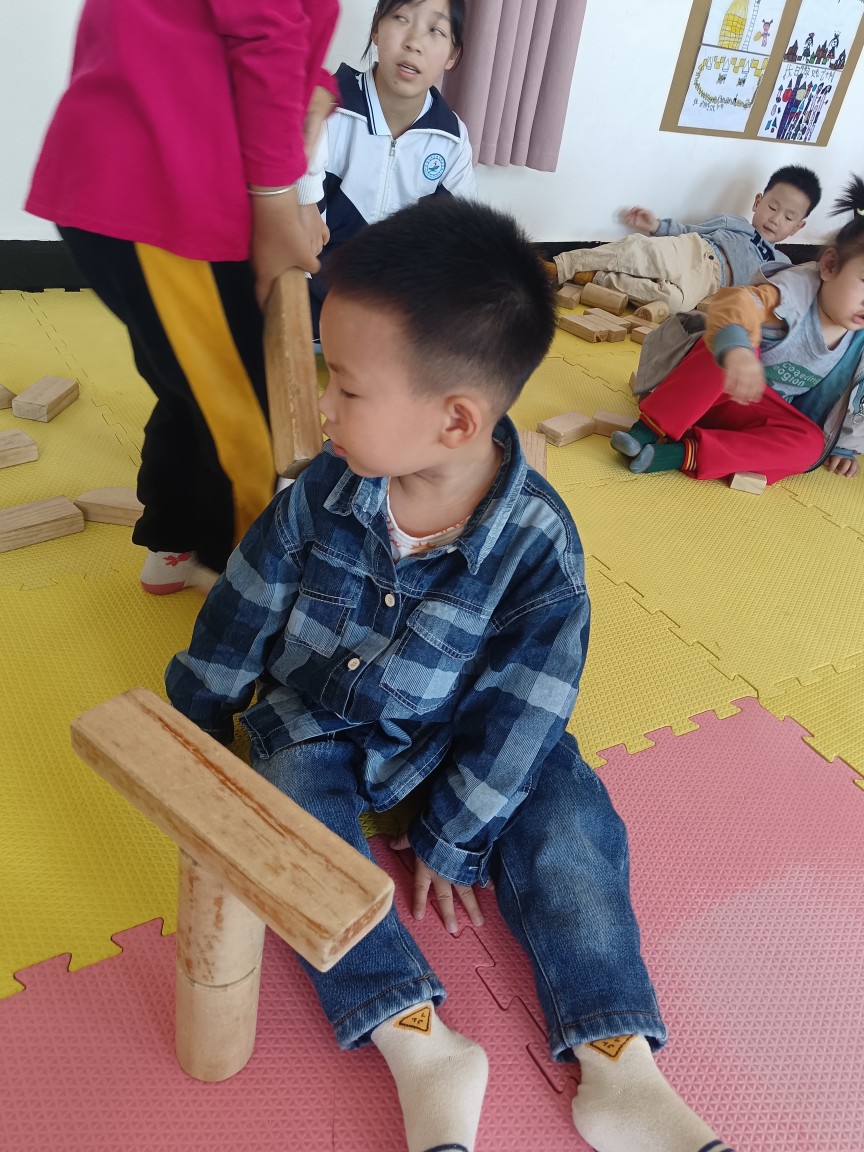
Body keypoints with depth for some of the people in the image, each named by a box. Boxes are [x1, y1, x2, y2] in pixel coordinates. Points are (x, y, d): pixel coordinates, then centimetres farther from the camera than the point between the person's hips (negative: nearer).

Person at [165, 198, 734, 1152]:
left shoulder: (538, 546, -27)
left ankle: (617, 1067, -9)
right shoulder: (327, 489, -18)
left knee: (567, 822, -17)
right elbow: (243, 612, -5)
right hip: (313, 725, 2)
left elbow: (516, 710, -18)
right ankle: (421, 1047, -25)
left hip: (452, 738, -1)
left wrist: (453, 840, -12)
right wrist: (198, 722, 6)